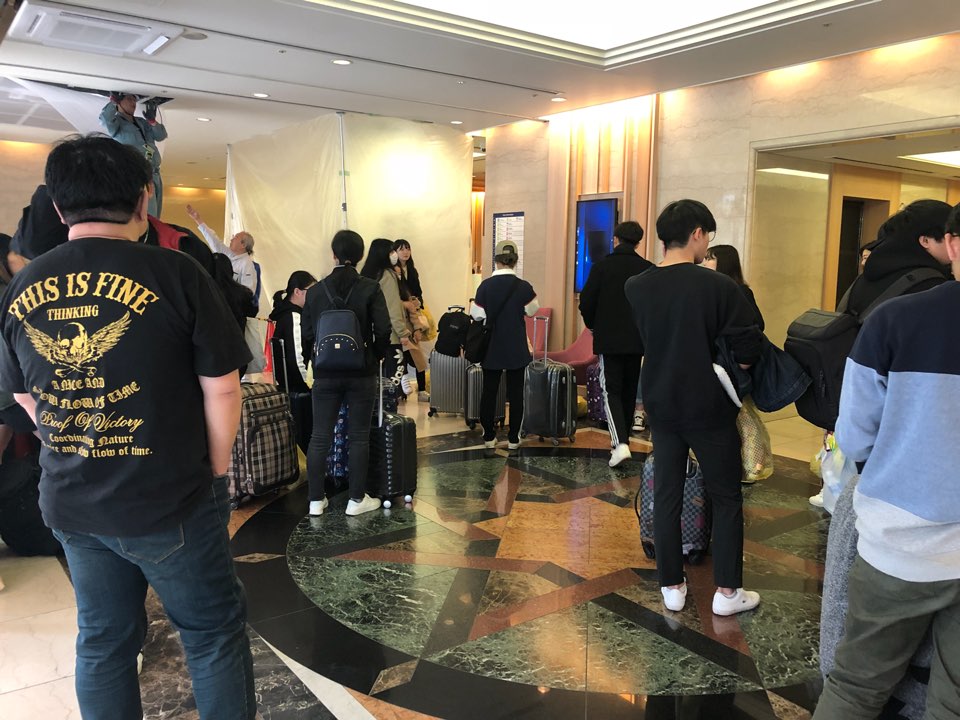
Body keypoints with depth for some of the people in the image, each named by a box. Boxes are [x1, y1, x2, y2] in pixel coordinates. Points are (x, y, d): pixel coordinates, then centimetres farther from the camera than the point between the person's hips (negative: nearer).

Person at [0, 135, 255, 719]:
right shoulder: (174, 274, -17)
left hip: (71, 502, 6)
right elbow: (221, 388, -14)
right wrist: (216, 473, 0)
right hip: (169, 503, -5)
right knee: (214, 629, 13)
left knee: (102, 642, 20)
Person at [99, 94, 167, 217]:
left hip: (155, 175, 7)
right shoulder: (115, 121, 5)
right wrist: (113, 100, -13)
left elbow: (161, 136, 14)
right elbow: (104, 119, -18)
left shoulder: (142, 122, 24)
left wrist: (152, 120, 1)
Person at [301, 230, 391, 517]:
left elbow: (307, 333, 2)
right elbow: (383, 329, -11)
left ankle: (316, 499, 15)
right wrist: (377, 356, 6)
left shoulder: (315, 290, 0)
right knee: (358, 437, 7)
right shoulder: (370, 288, -7)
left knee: (320, 437, 9)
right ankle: (357, 499, 13)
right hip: (361, 372, -2)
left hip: (326, 373, 2)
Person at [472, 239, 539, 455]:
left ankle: (489, 438, 16)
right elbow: (532, 310, 5)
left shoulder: (485, 286, -9)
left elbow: (477, 316, -3)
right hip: (516, 349, -1)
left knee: (489, 392, 10)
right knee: (515, 393, 7)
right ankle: (513, 440, 11)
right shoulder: (523, 287, -10)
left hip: (491, 348, 1)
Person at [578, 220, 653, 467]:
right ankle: (622, 439, 28)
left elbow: (586, 302, -7)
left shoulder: (601, 267, -8)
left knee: (611, 391, 0)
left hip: (608, 340, -3)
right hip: (637, 341, 3)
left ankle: (620, 443, -17)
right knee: (629, 391, 16)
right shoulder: (649, 269, -2)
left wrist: (594, 326, 11)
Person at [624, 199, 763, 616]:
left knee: (667, 495, 13)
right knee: (726, 498, 11)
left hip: (660, 406, 4)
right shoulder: (717, 286, -16)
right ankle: (727, 591, 19)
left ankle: (672, 587, 22)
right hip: (709, 409, -4)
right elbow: (748, 353, -15)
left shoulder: (634, 288, -3)